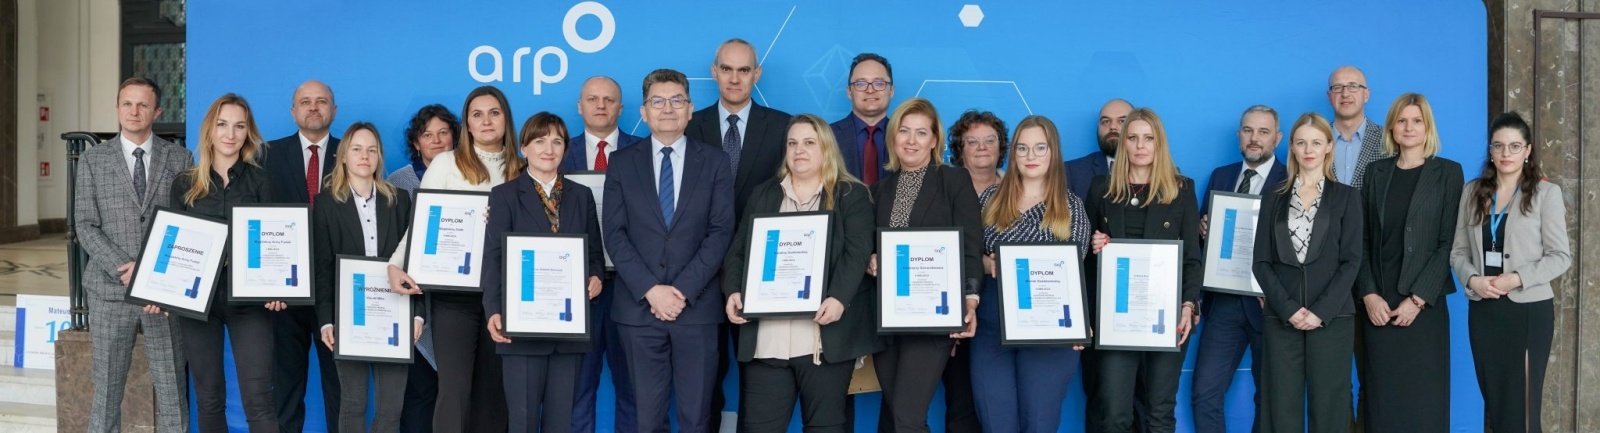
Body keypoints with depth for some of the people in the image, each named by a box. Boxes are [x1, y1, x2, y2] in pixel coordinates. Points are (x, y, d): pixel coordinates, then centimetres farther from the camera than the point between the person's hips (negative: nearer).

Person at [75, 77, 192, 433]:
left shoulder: (180, 159, 6)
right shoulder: (93, 160, 6)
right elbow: (85, 225, 1)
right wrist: (124, 269, -12)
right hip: (110, 290, 0)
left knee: (172, 387, 1)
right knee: (107, 388, 5)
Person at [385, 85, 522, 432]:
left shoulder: (520, 170, 11)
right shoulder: (446, 163, 2)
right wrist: (396, 264, -15)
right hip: (454, 292, -3)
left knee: (492, 390, 7)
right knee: (454, 390, -7)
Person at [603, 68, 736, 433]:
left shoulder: (715, 162, 6)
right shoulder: (622, 163, 7)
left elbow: (720, 232, -2)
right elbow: (614, 234, 0)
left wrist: (683, 290, -12)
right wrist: (650, 289, -12)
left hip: (697, 306, 0)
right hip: (639, 307, 1)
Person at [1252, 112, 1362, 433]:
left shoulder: (1346, 196, 7)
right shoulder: (1274, 198, 10)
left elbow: (1351, 261, -1)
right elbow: (1261, 262, 4)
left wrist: (1321, 311, -12)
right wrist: (1288, 309, -9)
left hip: (1331, 318, -1)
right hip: (1281, 319, 1)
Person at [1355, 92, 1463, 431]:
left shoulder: (1448, 173, 2)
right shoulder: (1376, 172, 11)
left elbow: (1449, 242, -4)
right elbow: (1362, 240, 7)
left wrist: (1417, 299, -11)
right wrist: (1369, 295, -6)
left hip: (1424, 306, -2)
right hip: (1379, 306, 2)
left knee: (1423, 400, -1)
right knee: (1381, 399, 3)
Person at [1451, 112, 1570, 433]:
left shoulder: (1546, 193, -2)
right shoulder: (1472, 192, 9)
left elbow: (1561, 256, -5)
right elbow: (1458, 251, 8)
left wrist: (1517, 279, -18)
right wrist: (1472, 279, -11)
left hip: (1528, 310, -3)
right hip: (1482, 310, 4)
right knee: (1493, 402, 9)